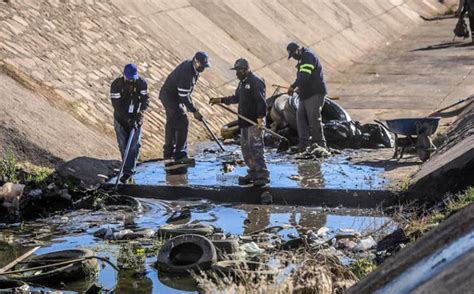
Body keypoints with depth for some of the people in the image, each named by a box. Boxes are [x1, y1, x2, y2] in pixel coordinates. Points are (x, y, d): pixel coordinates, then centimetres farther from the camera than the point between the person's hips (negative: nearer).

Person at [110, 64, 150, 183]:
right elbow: (117, 105, -20)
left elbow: (146, 99, -8)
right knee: (123, 146, 1)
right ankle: (129, 172, 15)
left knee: (134, 145, -10)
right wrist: (128, 119, -26)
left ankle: (128, 172, -9)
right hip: (121, 118, -1)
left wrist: (140, 112, -27)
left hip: (136, 118, 1)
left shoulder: (142, 83, -10)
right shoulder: (116, 84, -17)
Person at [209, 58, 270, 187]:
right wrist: (221, 100, 28)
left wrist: (260, 117, -28)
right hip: (244, 122, 10)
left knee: (255, 148, -12)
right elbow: (236, 98, 31)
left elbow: (261, 102, -20)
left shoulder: (256, 81, -12)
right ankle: (253, 173, 18)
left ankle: (263, 175, -8)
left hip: (255, 122, -10)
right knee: (246, 149, 10)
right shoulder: (242, 82, 18)